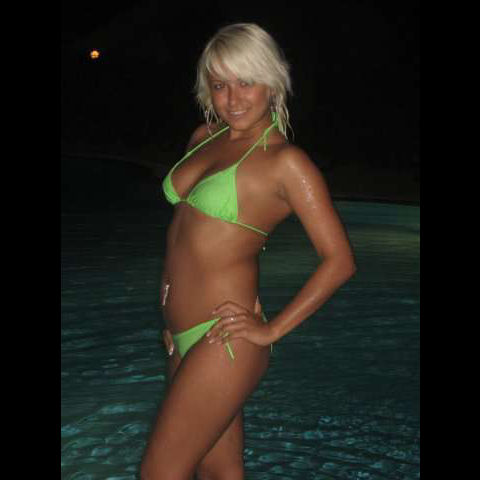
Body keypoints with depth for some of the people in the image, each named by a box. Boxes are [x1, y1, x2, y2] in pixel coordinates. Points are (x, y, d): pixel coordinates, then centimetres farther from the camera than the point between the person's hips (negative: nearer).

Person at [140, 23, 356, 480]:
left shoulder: (285, 161, -10)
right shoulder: (203, 138, 11)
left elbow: (339, 260, -11)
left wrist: (271, 330, -11)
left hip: (225, 342, -7)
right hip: (185, 338, 7)